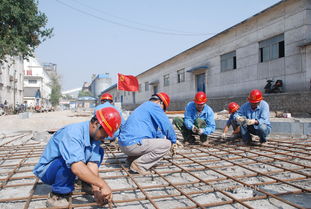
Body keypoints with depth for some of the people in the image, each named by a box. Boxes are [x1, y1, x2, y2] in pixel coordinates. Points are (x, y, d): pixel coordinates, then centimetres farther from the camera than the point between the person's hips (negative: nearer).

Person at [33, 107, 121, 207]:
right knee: (70, 161, -37)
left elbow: (93, 163, -16)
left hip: (65, 170, 7)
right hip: (46, 170, -7)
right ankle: (58, 195, -16)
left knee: (99, 151, -1)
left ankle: (86, 184, 6)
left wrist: (96, 189, -28)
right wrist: (102, 185, -41)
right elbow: (76, 167, -45)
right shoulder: (73, 132, -35)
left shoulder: (95, 135, -10)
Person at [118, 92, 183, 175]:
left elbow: (156, 131, 32)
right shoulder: (153, 106, -4)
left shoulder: (143, 106, 26)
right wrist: (173, 141, 9)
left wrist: (173, 140, 29)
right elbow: (167, 126, -9)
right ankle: (139, 165, -10)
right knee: (166, 144, -8)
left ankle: (133, 158, 13)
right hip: (133, 144, -10)